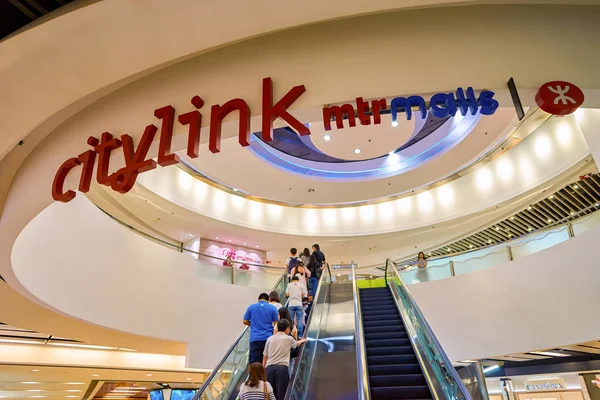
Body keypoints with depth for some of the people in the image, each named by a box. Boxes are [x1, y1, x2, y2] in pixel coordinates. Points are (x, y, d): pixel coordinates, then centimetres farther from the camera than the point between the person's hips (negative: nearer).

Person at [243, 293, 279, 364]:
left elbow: (245, 322, 10)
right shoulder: (272, 308, 2)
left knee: (254, 362, 3)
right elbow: (276, 323, 0)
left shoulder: (251, 307, 5)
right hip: (268, 337, 0)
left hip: (254, 338, 0)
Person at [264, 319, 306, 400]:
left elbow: (265, 356, 12)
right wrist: (302, 341, 52)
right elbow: (296, 344, 31)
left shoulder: (270, 339, 11)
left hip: (270, 367, 3)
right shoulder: (289, 339, 8)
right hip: (282, 367, -2)